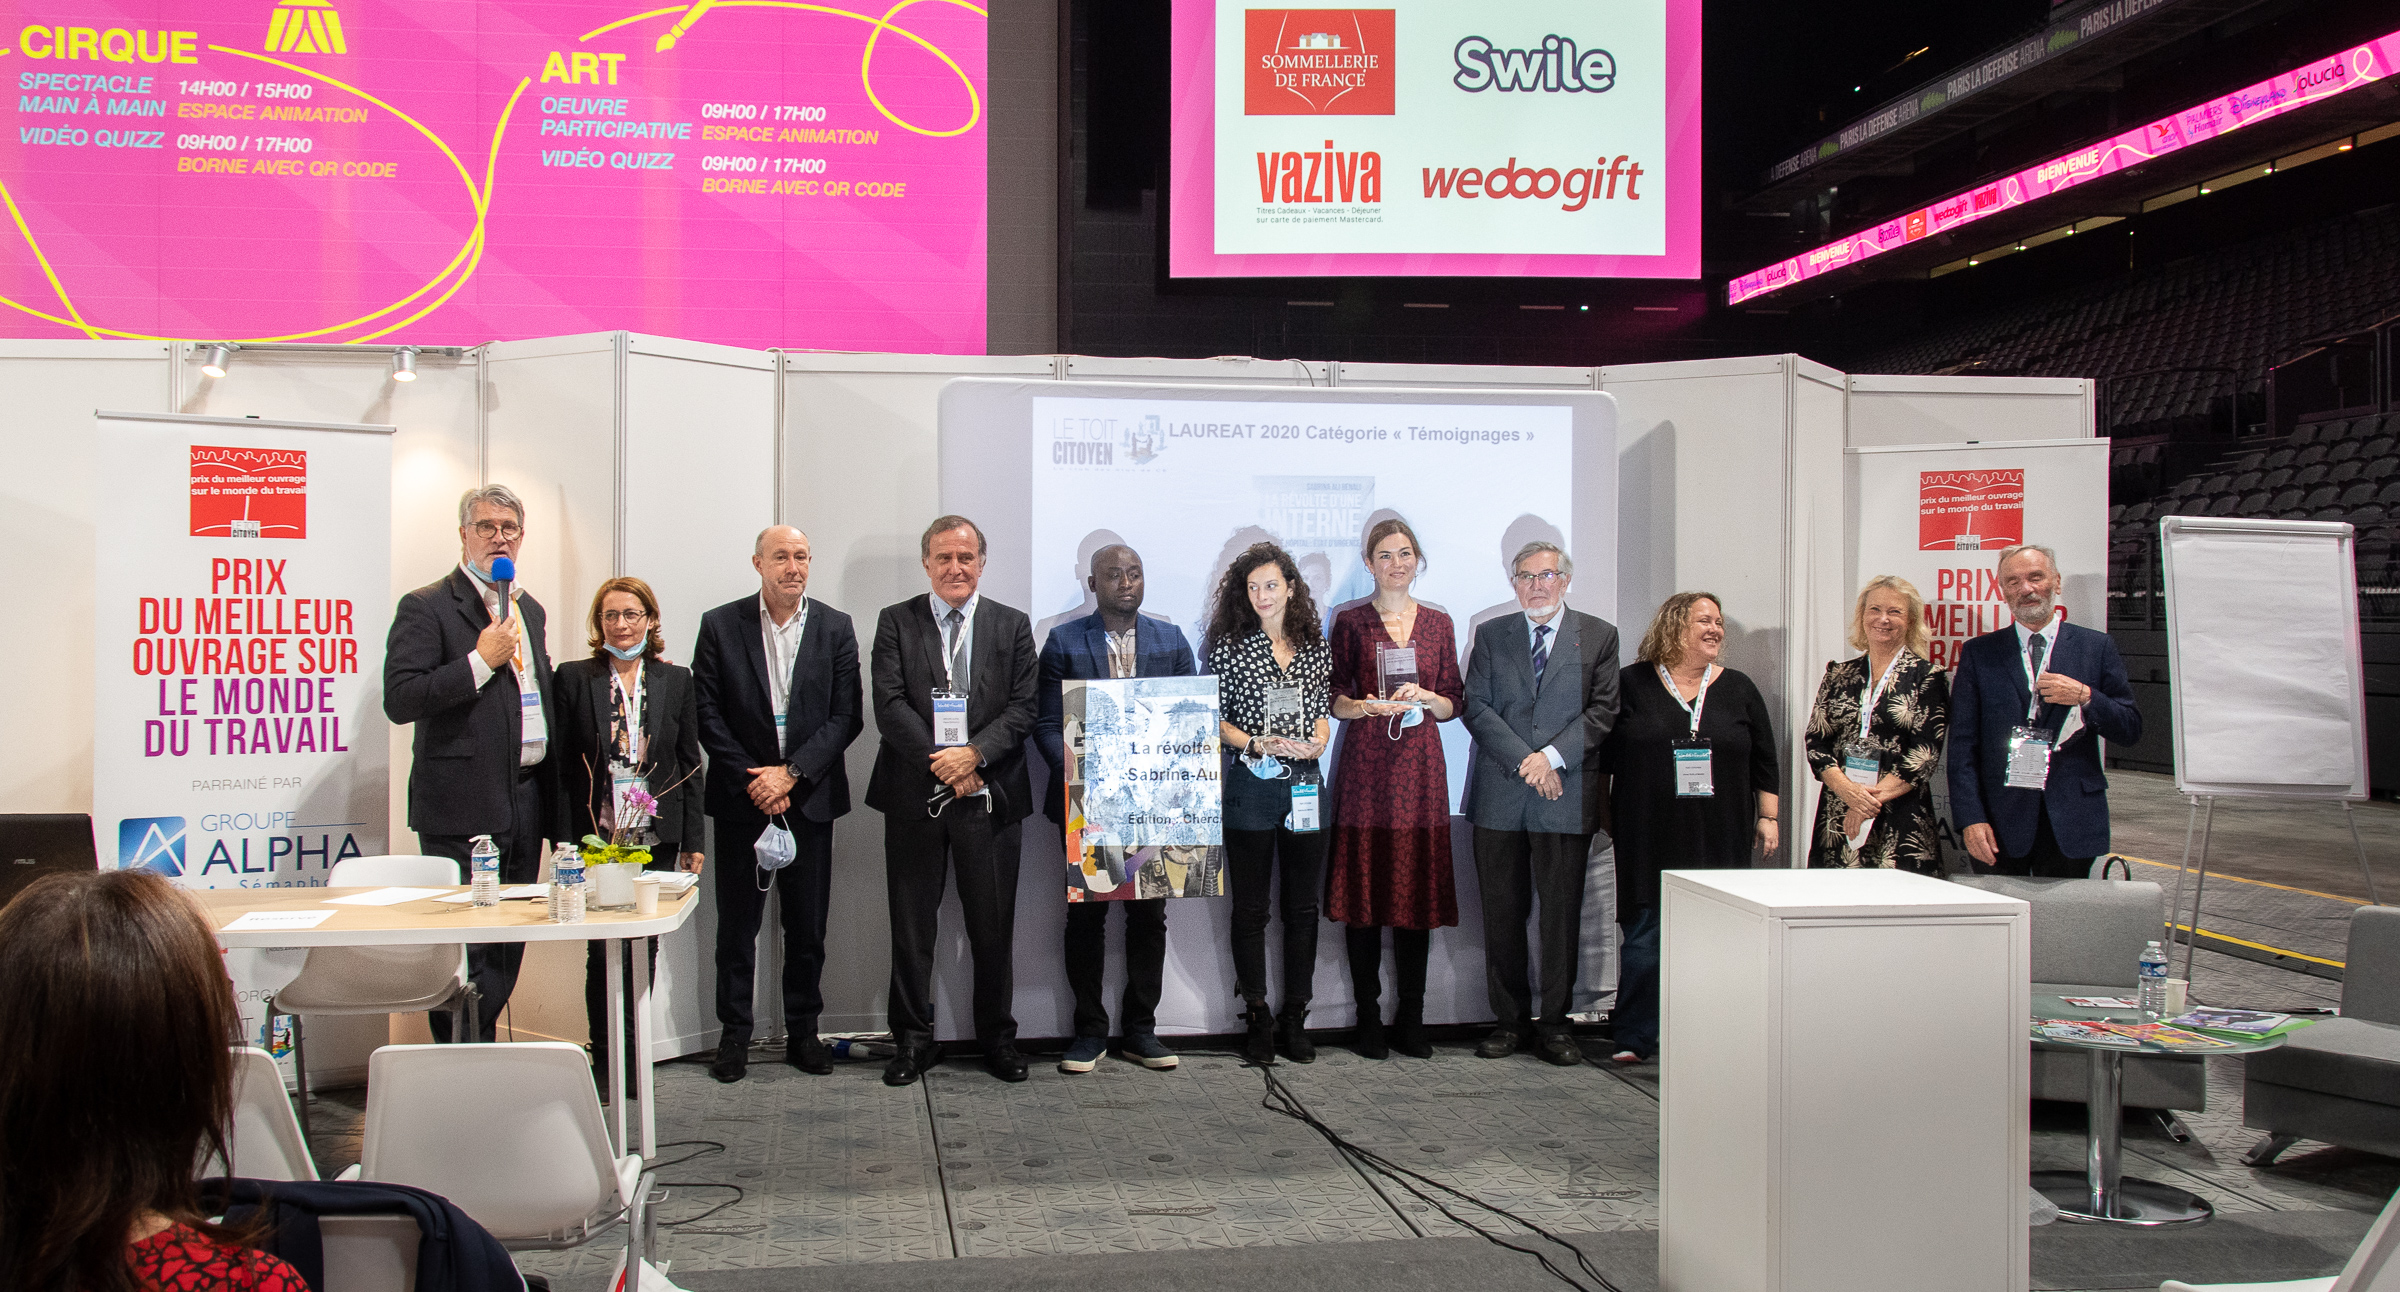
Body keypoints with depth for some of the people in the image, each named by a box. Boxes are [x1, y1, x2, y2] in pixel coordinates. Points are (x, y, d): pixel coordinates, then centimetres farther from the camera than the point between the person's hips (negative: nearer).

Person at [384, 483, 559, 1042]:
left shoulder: (530, 610, 18)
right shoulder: (426, 608, -5)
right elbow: (399, 700, -15)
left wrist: (553, 799, 19)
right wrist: (481, 661, -17)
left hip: (525, 802, 7)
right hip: (463, 806, -7)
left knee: (507, 952, 12)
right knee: (465, 952, -6)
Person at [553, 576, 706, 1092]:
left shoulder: (675, 681, 7)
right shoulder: (574, 678, 2)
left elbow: (690, 764, 8)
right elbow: (561, 765, 1)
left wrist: (693, 840, 4)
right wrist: (564, 841, -6)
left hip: (657, 837, 2)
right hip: (595, 837, -2)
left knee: (644, 948, 6)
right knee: (603, 950, -1)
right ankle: (605, 1061, 9)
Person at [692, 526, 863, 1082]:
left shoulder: (835, 628, 4)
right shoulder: (720, 625, 1)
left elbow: (846, 716, -1)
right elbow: (707, 714, -2)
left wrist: (791, 773, -11)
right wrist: (753, 781, -10)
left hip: (810, 798, 1)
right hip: (742, 799, -1)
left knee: (808, 926, 7)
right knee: (737, 924, 5)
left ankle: (803, 1032, 19)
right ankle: (734, 1033, 16)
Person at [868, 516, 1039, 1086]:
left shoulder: (1013, 625, 8)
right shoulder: (896, 622, 6)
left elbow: (1022, 708, 0)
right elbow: (890, 706, -4)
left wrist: (974, 754, -15)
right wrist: (940, 763, -14)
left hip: (989, 796, 0)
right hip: (914, 797, 0)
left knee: (993, 926, 7)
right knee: (911, 926, 6)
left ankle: (998, 1037, 21)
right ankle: (914, 1039, 19)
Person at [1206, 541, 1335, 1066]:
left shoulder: (1315, 645, 9)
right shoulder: (1229, 646, -1)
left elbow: (1323, 709, 16)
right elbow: (1213, 717, -1)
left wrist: (1317, 741, -4)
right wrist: (1257, 744, -14)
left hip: (1304, 785, 3)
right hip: (1249, 786, -3)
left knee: (1303, 905, 6)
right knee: (1250, 908, 3)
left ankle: (1294, 1019, 15)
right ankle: (1257, 1019, 11)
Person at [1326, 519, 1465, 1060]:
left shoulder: (1438, 624, 11)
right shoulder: (1350, 621, 5)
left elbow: (1455, 706, 12)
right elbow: (1333, 699, 4)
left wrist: (1424, 697, -8)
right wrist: (1368, 706, -15)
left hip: (1420, 767, 2)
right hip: (1365, 765, -2)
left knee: (1418, 892, 2)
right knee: (1363, 891, -2)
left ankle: (1411, 1020, 11)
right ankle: (1368, 1019, 7)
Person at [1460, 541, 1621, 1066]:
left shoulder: (1598, 636, 7)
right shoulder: (1490, 635, 10)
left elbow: (1602, 711, -1)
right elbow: (1476, 707, 1)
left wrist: (1552, 756, -13)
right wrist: (1525, 761, -10)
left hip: (1567, 795, -1)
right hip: (1499, 797, 1)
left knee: (1562, 913, 3)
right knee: (1502, 912, 5)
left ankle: (1554, 1022, 13)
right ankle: (1510, 1019, 15)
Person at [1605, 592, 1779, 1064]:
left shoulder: (1738, 689, 10)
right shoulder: (1631, 684, 3)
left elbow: (1764, 761, 13)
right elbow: (1603, 753, 7)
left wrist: (1769, 817, 8)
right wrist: (1603, 811, 4)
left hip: (1720, 839, 2)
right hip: (1650, 840, -2)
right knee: (1645, 938, -2)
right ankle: (1634, 1039, 6)